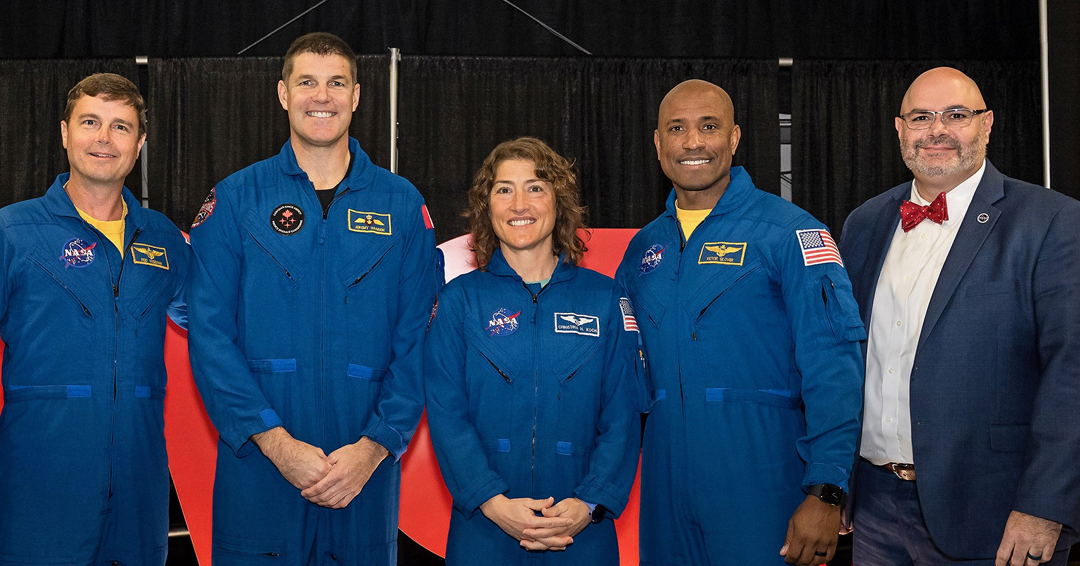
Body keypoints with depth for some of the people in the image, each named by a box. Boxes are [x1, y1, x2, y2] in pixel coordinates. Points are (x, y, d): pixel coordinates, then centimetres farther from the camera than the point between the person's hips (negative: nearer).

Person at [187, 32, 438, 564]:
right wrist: (275, 440, -13)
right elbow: (210, 334, -4)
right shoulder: (235, 200, 2)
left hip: (366, 469, 1)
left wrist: (375, 445, -11)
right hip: (256, 466, -1)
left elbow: (417, 339, 0)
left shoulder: (402, 205, 4)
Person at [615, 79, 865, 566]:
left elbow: (833, 367, -13)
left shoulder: (788, 232, -7)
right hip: (666, 492, 5)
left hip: (762, 491, -5)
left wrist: (825, 491, -19)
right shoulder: (643, 247, 10)